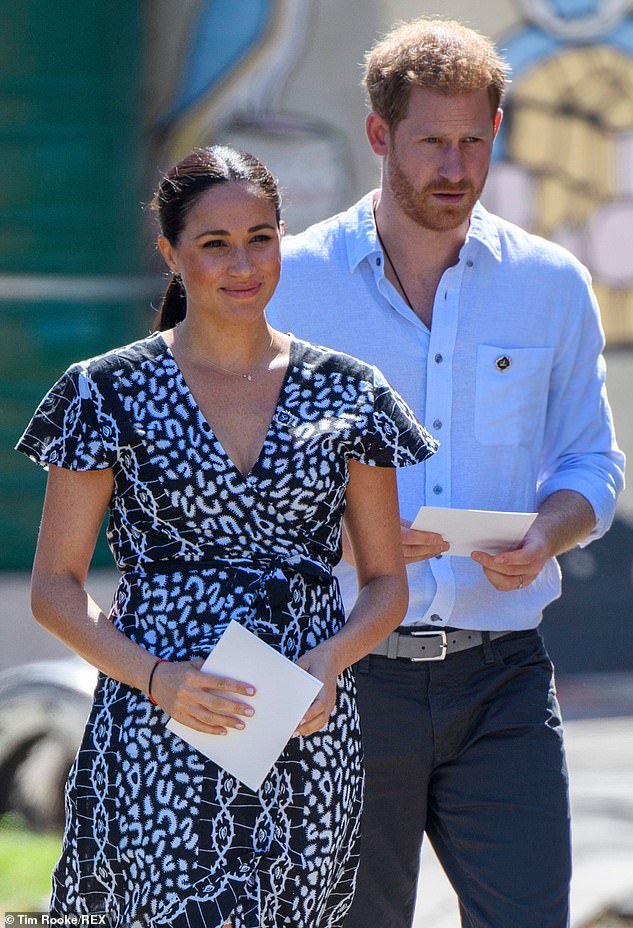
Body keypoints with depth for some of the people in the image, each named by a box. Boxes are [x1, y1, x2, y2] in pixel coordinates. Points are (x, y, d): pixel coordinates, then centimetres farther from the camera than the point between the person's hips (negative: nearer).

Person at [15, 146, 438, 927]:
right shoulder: (111, 393, 2)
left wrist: (330, 660, -9)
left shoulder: (345, 393, 9)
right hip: (155, 742, -3)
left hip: (308, 738, 3)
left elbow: (387, 582, 13)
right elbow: (55, 587, 3)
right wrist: (154, 677, -14)